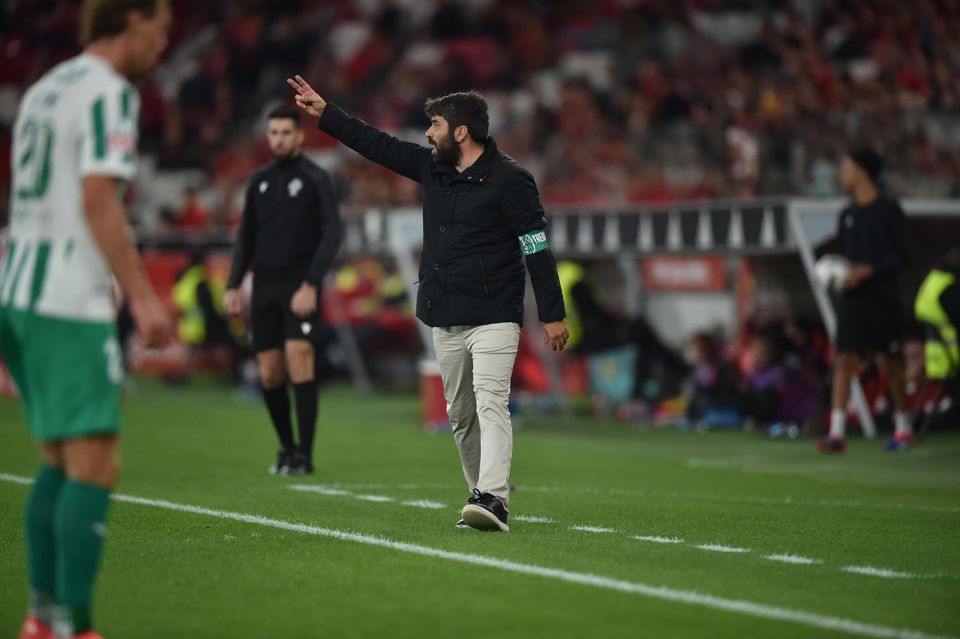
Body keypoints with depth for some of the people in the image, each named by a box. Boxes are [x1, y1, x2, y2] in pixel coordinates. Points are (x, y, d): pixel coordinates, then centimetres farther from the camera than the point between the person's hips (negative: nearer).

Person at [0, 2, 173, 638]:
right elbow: (98, 201, -18)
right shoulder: (110, 91, -9)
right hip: (70, 304, -9)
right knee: (95, 466, -9)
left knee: (60, 460, 16)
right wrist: (143, 297, -19)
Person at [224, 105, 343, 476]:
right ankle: (287, 448, 20)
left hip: (300, 287, -5)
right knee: (269, 373, 4)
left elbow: (332, 235, -9)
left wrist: (310, 285, -18)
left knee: (299, 358, -17)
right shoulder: (258, 181, 13)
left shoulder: (316, 180, -2)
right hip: (264, 287, 5)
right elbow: (246, 238, 17)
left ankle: (304, 455, -15)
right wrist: (233, 286, 6)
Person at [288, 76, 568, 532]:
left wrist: (552, 315, -11)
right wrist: (324, 113, 19)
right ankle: (485, 498, 17)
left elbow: (537, 249, -10)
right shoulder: (432, 168, 10)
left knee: (490, 404, -19)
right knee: (460, 414, 9)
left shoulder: (509, 179, -10)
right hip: (443, 322, 7)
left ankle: (492, 498, -29)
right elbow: (377, 144, 19)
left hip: (494, 319, -7)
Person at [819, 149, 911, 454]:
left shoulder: (889, 209, -3)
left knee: (889, 362, 2)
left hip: (882, 296, -4)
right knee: (845, 360, -7)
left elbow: (902, 254, -6)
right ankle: (837, 433, -13)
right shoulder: (847, 214, 13)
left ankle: (903, 427, 18)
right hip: (851, 297, 4)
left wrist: (869, 270, -16)